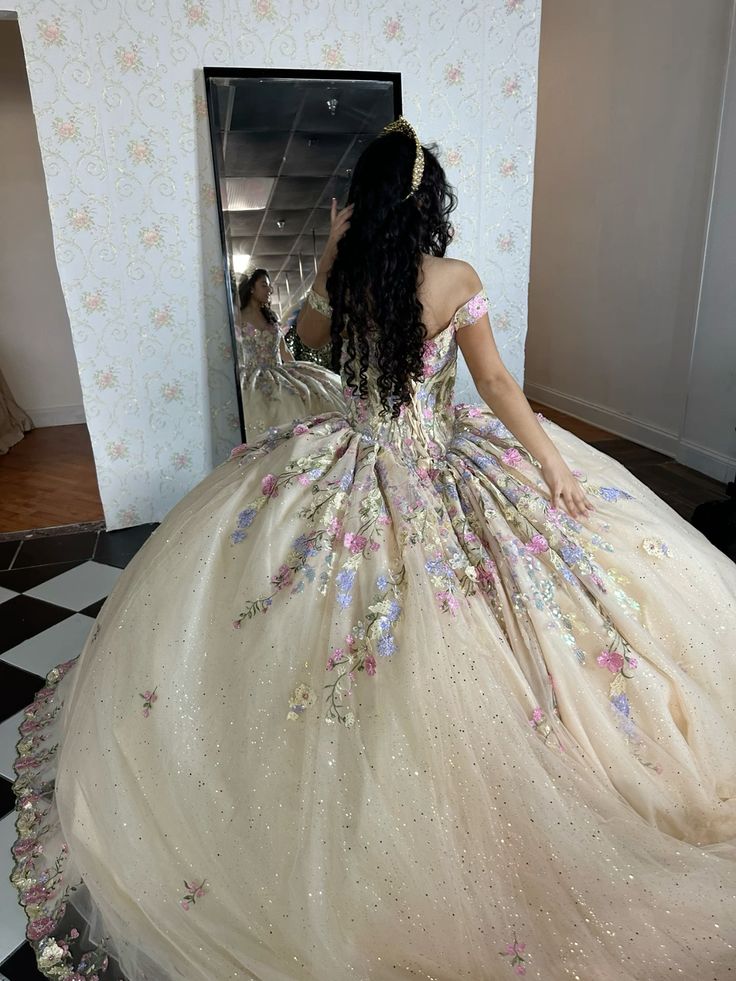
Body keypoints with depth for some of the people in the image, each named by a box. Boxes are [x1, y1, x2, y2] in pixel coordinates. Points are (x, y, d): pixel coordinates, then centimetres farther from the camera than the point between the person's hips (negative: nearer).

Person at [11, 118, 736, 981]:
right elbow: (495, 382, -7)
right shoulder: (456, 281, -9)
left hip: (356, 464, 1)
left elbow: (310, 336, 16)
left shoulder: (341, 277, -4)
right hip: (442, 465, -1)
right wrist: (551, 459, 0)